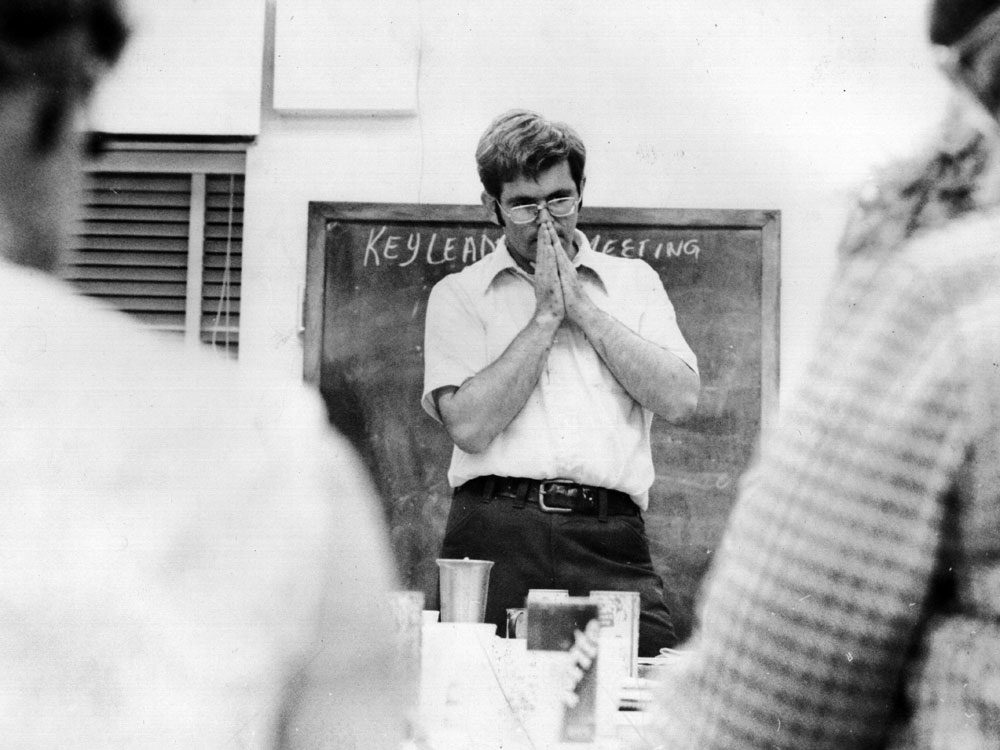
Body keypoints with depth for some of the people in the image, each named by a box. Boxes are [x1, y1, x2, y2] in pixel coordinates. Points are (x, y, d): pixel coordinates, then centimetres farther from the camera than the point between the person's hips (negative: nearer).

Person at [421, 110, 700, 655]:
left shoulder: (634, 282, 17)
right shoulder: (458, 294, 11)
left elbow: (680, 398, 2)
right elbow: (469, 425, -4)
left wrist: (582, 306, 1)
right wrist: (546, 315, -2)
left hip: (610, 540, 1)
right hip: (496, 536, -1)